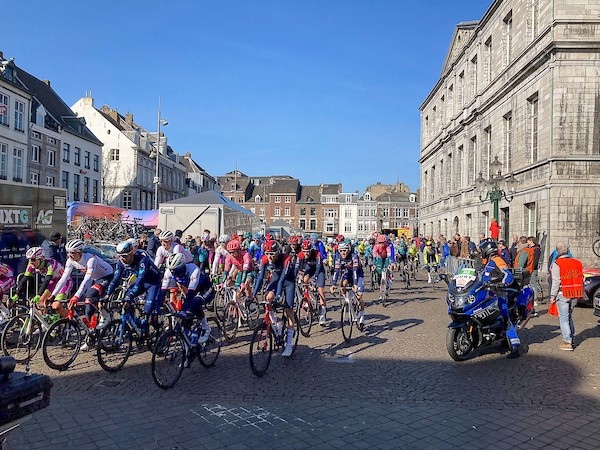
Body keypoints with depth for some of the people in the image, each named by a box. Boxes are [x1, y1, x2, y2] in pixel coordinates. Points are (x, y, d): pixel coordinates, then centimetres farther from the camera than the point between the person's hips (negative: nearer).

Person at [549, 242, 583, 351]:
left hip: (563, 294, -6)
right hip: (575, 294, 6)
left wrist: (553, 296, -6)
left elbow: (556, 282, -13)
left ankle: (567, 343, -3)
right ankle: (571, 338, 27)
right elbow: (581, 279, 12)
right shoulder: (577, 263, 8)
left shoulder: (557, 264, -11)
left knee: (564, 318, -1)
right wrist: (580, 294, 18)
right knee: (569, 316, 21)